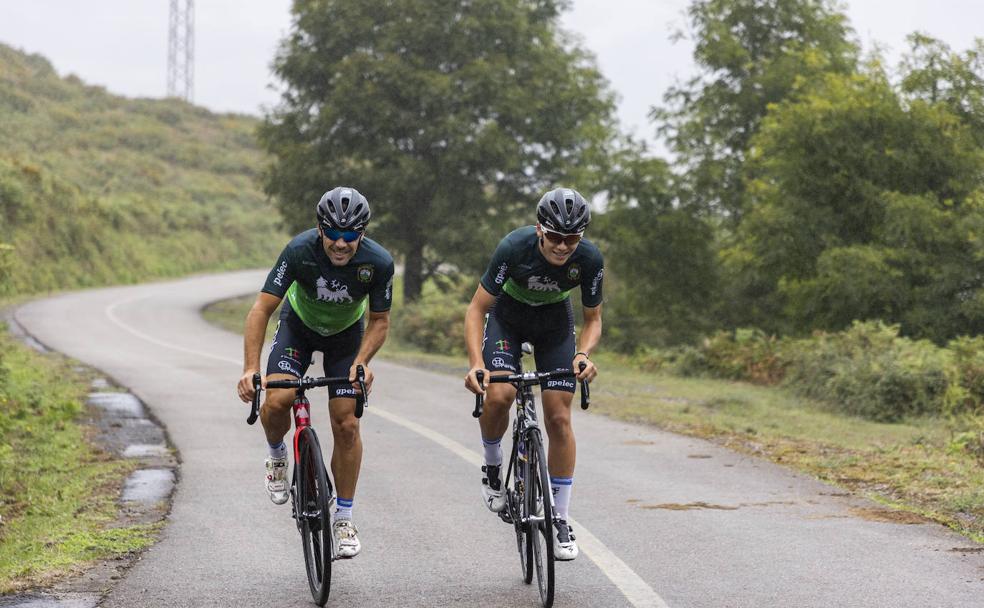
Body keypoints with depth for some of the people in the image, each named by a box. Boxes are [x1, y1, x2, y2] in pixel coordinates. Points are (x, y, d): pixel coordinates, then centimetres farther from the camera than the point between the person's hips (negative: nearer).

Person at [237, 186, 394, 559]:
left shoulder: (379, 262, -30)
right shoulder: (300, 251, -34)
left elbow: (379, 320, -15)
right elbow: (262, 309, -33)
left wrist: (362, 362, -32)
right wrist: (250, 369, -43)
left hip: (346, 332, 1)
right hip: (300, 323, -1)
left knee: (346, 424, -7)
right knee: (276, 402, -24)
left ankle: (343, 518, 7)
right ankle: (277, 455, 10)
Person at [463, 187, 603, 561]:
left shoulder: (589, 259, -27)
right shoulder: (515, 248, -34)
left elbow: (593, 318, -12)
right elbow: (477, 310, -27)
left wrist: (584, 354, -34)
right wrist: (476, 363, -41)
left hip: (555, 321, 1)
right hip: (508, 315, -1)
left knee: (559, 417, -8)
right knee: (498, 395, -27)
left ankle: (560, 520, 2)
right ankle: (493, 466, 4)